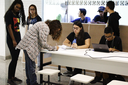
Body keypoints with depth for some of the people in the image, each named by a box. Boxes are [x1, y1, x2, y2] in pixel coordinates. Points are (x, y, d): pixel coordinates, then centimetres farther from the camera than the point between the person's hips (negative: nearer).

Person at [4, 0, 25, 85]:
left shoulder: (17, 15, 14)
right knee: (14, 59, -7)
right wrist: (13, 40, -16)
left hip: (18, 39, 8)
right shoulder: (9, 14, -9)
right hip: (11, 40, -8)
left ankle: (13, 76, 21)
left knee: (16, 58, 10)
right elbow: (9, 27, -13)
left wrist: (19, 39, 12)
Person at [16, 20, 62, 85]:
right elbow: (43, 43, -17)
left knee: (28, 64, 18)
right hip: (29, 46, -11)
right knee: (31, 66, -2)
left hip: (26, 45, 11)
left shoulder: (43, 24, 13)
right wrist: (54, 48, -7)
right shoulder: (45, 28, -17)